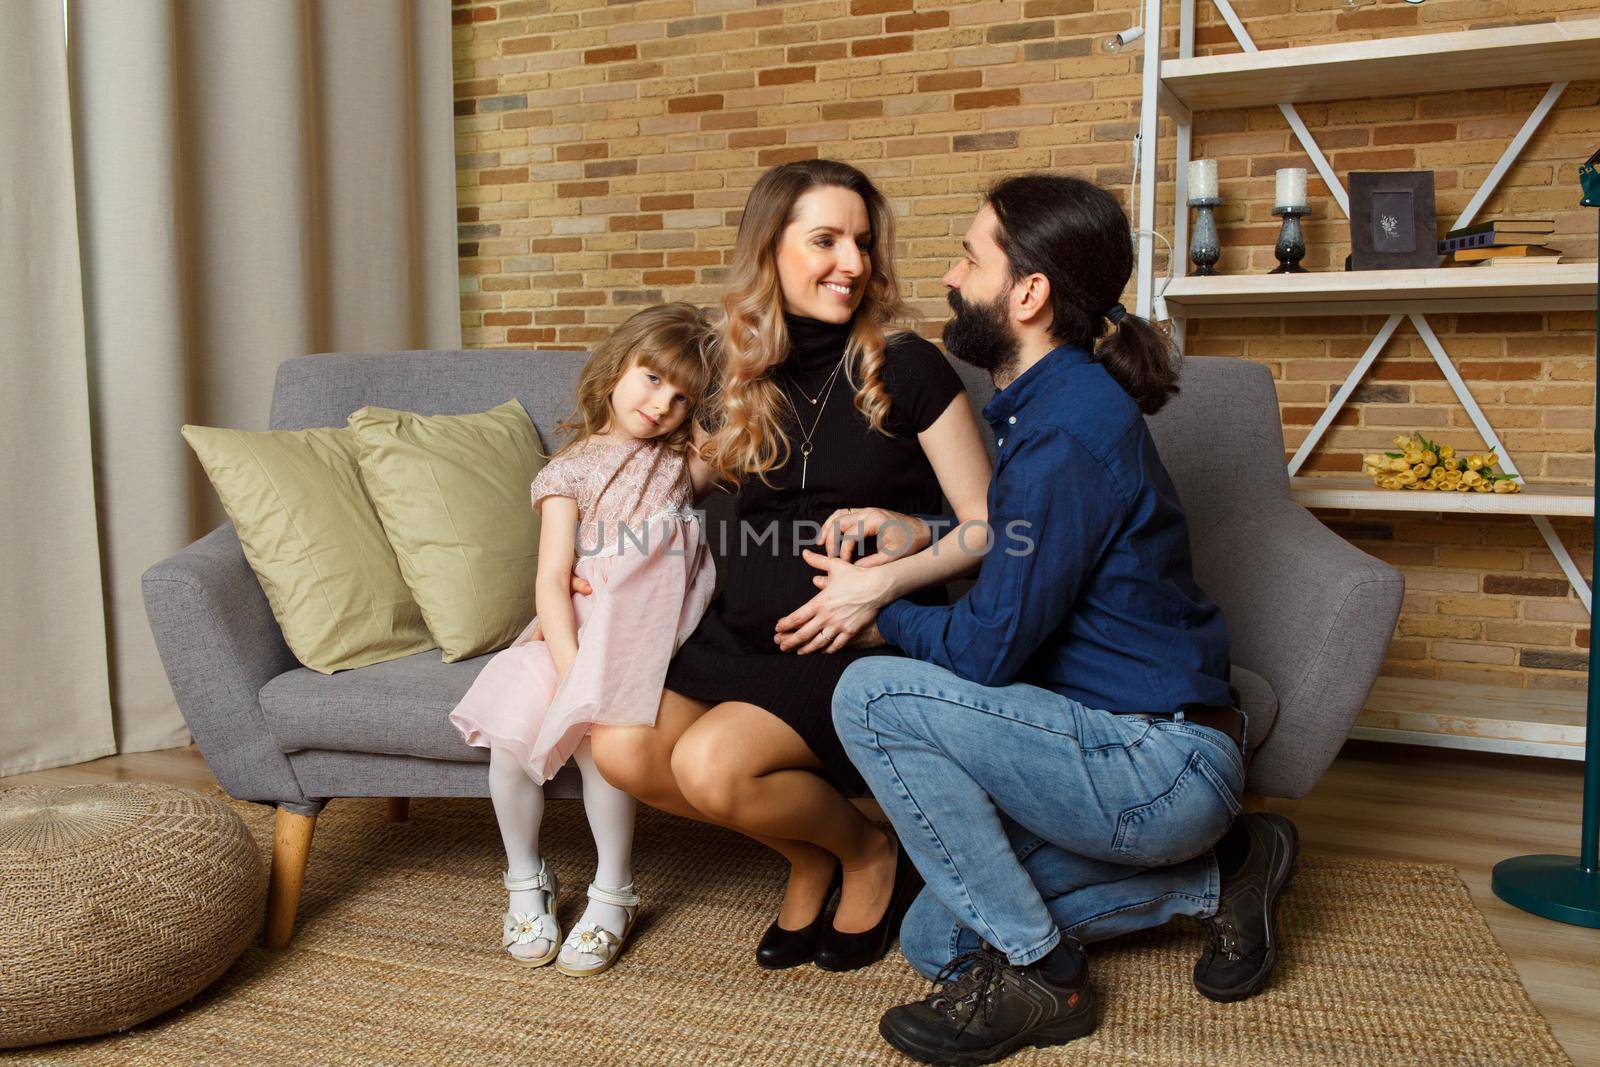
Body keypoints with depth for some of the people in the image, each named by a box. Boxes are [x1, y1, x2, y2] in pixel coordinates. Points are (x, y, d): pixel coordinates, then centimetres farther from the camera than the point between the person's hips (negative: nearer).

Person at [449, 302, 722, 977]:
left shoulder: (682, 461, 12)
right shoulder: (570, 471, 6)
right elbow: (553, 580, -4)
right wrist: (570, 667, -17)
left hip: (651, 635, -1)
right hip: (577, 629, 1)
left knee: (592, 730, -25)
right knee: (511, 727, -20)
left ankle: (613, 894, -4)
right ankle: (525, 881, 7)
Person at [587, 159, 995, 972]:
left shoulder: (905, 370, -6)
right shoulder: (750, 375, 8)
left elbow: (991, 530, -5)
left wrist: (888, 579, -18)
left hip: (867, 642, -5)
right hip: (748, 631, 6)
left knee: (710, 762, -26)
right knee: (620, 747, -14)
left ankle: (869, 856, 6)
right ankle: (809, 859, 10)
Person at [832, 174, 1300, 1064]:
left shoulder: (1068, 432, -23)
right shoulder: (1055, 401, 9)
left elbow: (986, 650, -22)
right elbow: (1007, 541, 24)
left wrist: (881, 611, -3)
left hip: (1160, 764, -10)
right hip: (1150, 758, 10)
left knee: (874, 697, -22)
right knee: (936, 942, 11)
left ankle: (1037, 974, -7)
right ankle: (1219, 873, 15)